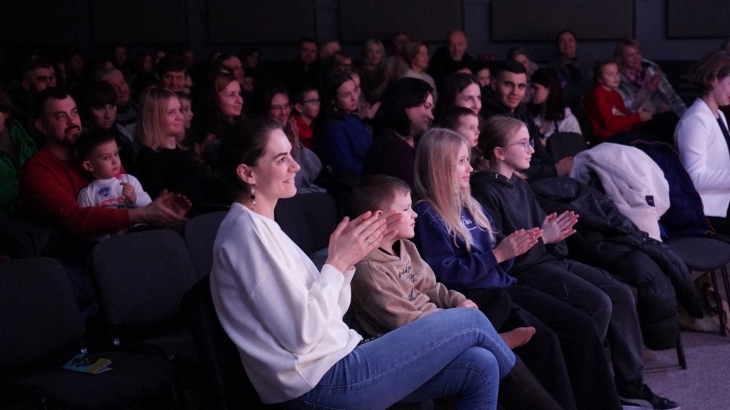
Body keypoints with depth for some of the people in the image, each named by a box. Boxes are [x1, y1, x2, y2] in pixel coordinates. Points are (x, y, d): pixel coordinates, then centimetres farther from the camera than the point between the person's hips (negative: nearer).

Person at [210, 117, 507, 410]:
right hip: (322, 386, -9)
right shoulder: (246, 231, -15)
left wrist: (346, 258, 0)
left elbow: (327, 316, 12)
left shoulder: (261, 227, 15)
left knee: (479, 367, 2)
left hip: (335, 363, 9)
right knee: (469, 321, -2)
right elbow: (301, 334, -21)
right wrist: (337, 263, -12)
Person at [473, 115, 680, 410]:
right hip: (522, 271, -10)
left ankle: (630, 385, 3)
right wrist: (542, 238, -19)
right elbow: (497, 252, -19)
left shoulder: (519, 185, 17)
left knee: (621, 294, -2)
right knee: (598, 304, -23)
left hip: (549, 258, 10)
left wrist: (555, 234, -2)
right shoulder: (484, 190, -12)